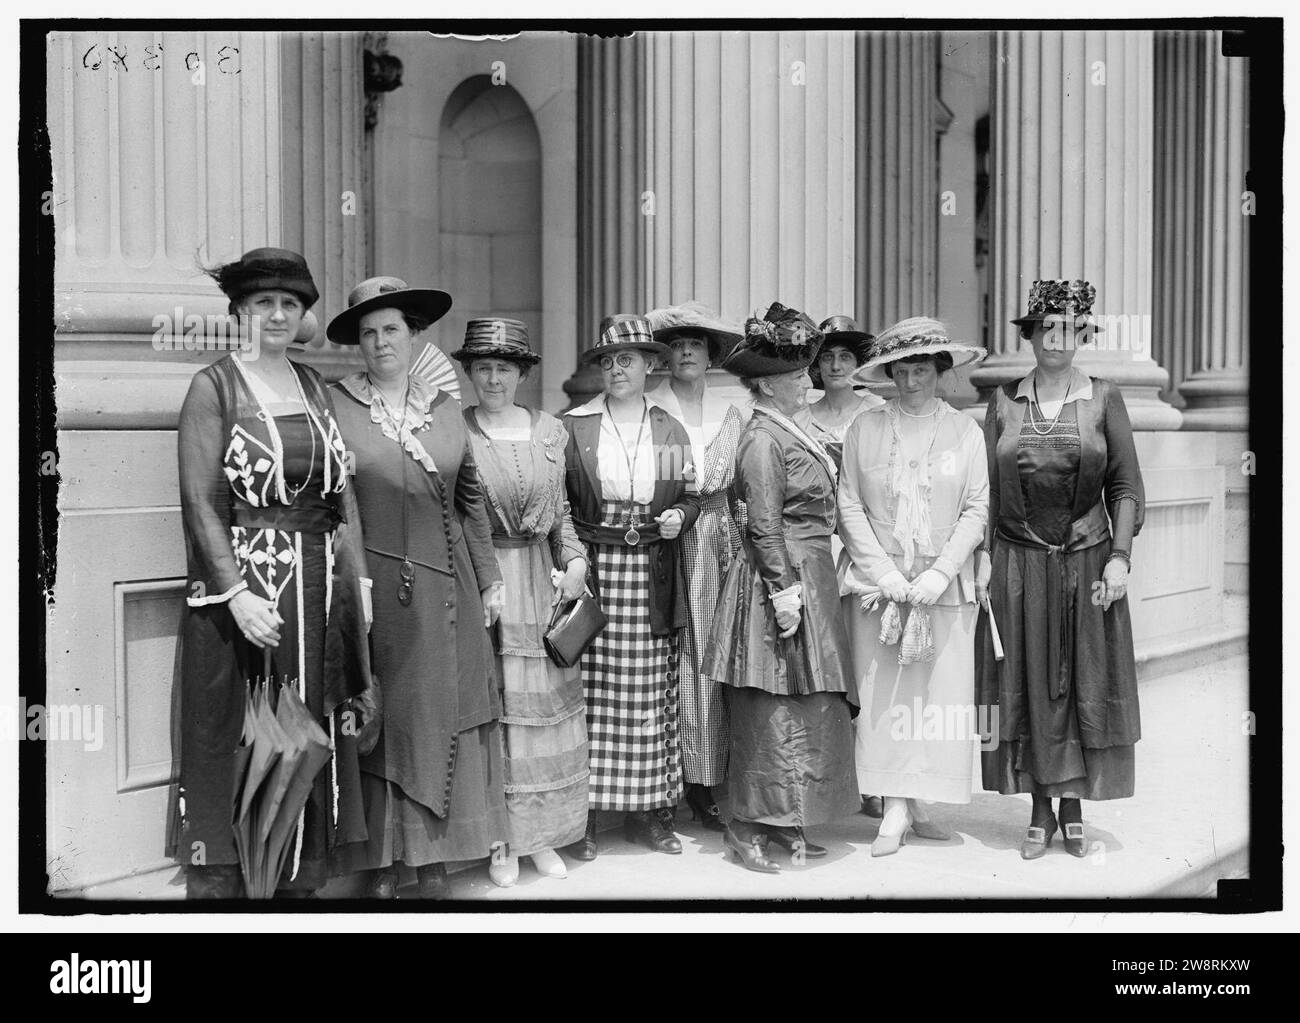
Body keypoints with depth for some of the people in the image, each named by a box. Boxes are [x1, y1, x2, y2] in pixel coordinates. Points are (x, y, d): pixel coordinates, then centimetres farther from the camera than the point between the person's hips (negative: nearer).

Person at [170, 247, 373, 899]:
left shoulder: (313, 386, 12)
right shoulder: (214, 385, -4)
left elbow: (342, 492, 10)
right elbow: (200, 502, -10)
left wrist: (359, 579, 3)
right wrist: (237, 592, -18)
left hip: (318, 589, 6)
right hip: (241, 579, -5)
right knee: (231, 741, 1)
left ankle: (303, 881, 23)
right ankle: (216, 881, 14)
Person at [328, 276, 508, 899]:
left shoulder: (445, 407, 10)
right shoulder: (335, 406, -1)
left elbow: (470, 499, 13)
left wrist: (489, 579, 11)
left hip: (445, 585, 3)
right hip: (371, 585, -3)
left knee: (442, 715, 5)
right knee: (378, 717, 2)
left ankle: (434, 858, 16)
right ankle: (379, 860, 14)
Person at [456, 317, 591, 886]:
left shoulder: (549, 431, 8)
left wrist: (574, 560, 0)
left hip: (539, 582, 3)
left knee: (545, 702, 7)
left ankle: (543, 834, 20)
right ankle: (501, 841, 14)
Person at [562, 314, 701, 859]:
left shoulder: (671, 430, 11)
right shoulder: (572, 426, 3)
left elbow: (691, 496, 17)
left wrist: (679, 516, -5)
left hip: (653, 578, 2)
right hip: (592, 571, -2)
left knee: (650, 697, 5)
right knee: (591, 694, -2)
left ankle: (646, 811, 16)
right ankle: (584, 815, 8)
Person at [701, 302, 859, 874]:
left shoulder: (791, 433, 15)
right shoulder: (763, 440, -14)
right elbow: (765, 528, -18)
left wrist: (806, 587, 18)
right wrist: (784, 593, -21)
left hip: (810, 579, 10)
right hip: (783, 578, -10)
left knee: (805, 710, 13)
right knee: (772, 709, -3)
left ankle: (784, 822, 22)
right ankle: (747, 827, 7)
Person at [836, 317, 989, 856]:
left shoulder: (965, 431, 5)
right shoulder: (865, 428, 4)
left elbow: (976, 510, 1)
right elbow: (850, 507, 1)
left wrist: (939, 573, -10)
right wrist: (885, 572, -8)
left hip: (946, 584, 0)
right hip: (877, 583, 0)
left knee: (941, 694, 0)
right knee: (883, 694, -1)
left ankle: (919, 801, 13)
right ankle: (895, 812, 6)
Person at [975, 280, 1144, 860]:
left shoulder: (1103, 399, 2)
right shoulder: (1005, 401, 4)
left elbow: (1126, 486, 1)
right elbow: (985, 487, 4)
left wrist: (1119, 558, -8)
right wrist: (983, 555, -3)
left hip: (1086, 562, 0)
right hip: (1018, 565, 1)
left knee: (1083, 683, 5)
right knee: (1027, 685, 5)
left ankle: (1074, 810, 18)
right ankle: (1040, 813, 16)